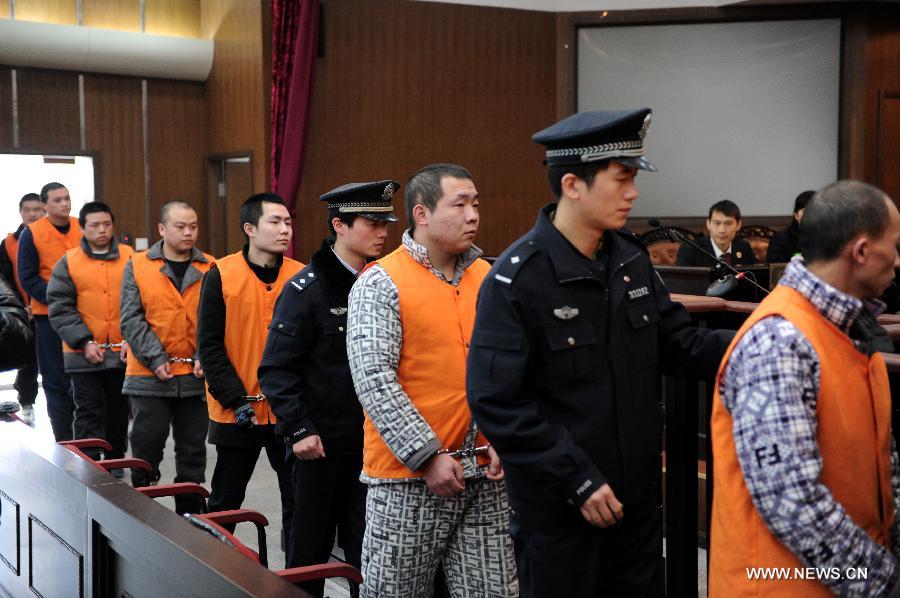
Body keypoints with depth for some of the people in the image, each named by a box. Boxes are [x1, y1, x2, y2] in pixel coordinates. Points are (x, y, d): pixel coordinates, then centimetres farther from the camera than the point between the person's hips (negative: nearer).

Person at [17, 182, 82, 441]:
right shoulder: (31, 233, -2)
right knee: (57, 381, 3)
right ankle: (64, 444, 10)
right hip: (50, 316, -2)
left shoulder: (83, 228, 5)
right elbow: (28, 278, -4)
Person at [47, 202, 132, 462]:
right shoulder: (68, 262, 1)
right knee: (89, 414, 1)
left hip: (124, 353, 2)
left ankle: (116, 460, 30)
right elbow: (60, 308, -4)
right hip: (84, 355, -2)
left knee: (119, 411, 15)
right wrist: (84, 341, -13)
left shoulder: (130, 259, 3)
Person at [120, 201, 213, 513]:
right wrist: (155, 358, -11)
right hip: (149, 377, -1)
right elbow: (131, 319, -3)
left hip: (197, 377, 2)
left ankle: (189, 513, 21)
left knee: (193, 451, 9)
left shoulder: (210, 270, 4)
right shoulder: (137, 266, 2)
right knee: (147, 446, 2)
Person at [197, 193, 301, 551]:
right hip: (237, 413, -1)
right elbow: (209, 344, -6)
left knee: (298, 501, 7)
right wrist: (236, 398, -13)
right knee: (225, 503, 14)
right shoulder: (221, 275, -5)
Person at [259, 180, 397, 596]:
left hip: (372, 440, 4)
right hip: (321, 444, -4)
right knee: (311, 547, 9)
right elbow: (276, 369, -11)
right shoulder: (306, 289, -8)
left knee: (367, 549, 8)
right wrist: (299, 430, -17)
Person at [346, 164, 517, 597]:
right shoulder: (380, 284, -7)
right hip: (409, 472, -4)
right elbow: (373, 379, -14)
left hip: (485, 475, 5)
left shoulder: (488, 278, 9)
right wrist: (428, 456, -16)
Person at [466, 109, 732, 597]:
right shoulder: (517, 278, -17)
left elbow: (676, 345, 7)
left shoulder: (631, 258, 4)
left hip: (637, 497, 7)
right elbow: (496, 402, -19)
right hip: (557, 508, -6)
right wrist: (577, 480, -20)